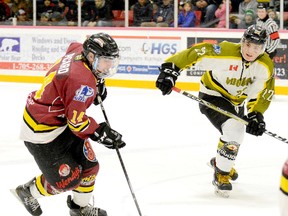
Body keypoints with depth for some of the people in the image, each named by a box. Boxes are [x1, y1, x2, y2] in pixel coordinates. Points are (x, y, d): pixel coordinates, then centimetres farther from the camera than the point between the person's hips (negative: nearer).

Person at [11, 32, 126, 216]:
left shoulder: (78, 51, -5)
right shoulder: (82, 81, -32)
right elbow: (76, 121, -27)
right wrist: (102, 134, -17)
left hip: (61, 122, 10)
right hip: (41, 131, -10)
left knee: (89, 166, 13)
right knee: (67, 179, -2)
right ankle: (28, 192, 25)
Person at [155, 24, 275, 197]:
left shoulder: (266, 66, -19)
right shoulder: (225, 52, -34)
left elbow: (263, 93, -16)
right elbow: (194, 54, -35)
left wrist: (256, 115, -31)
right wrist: (170, 69, -42)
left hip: (237, 100, 7)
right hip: (212, 95, -7)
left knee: (234, 131, 27)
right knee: (234, 132, -26)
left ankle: (220, 161, 58)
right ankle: (221, 174, -9)